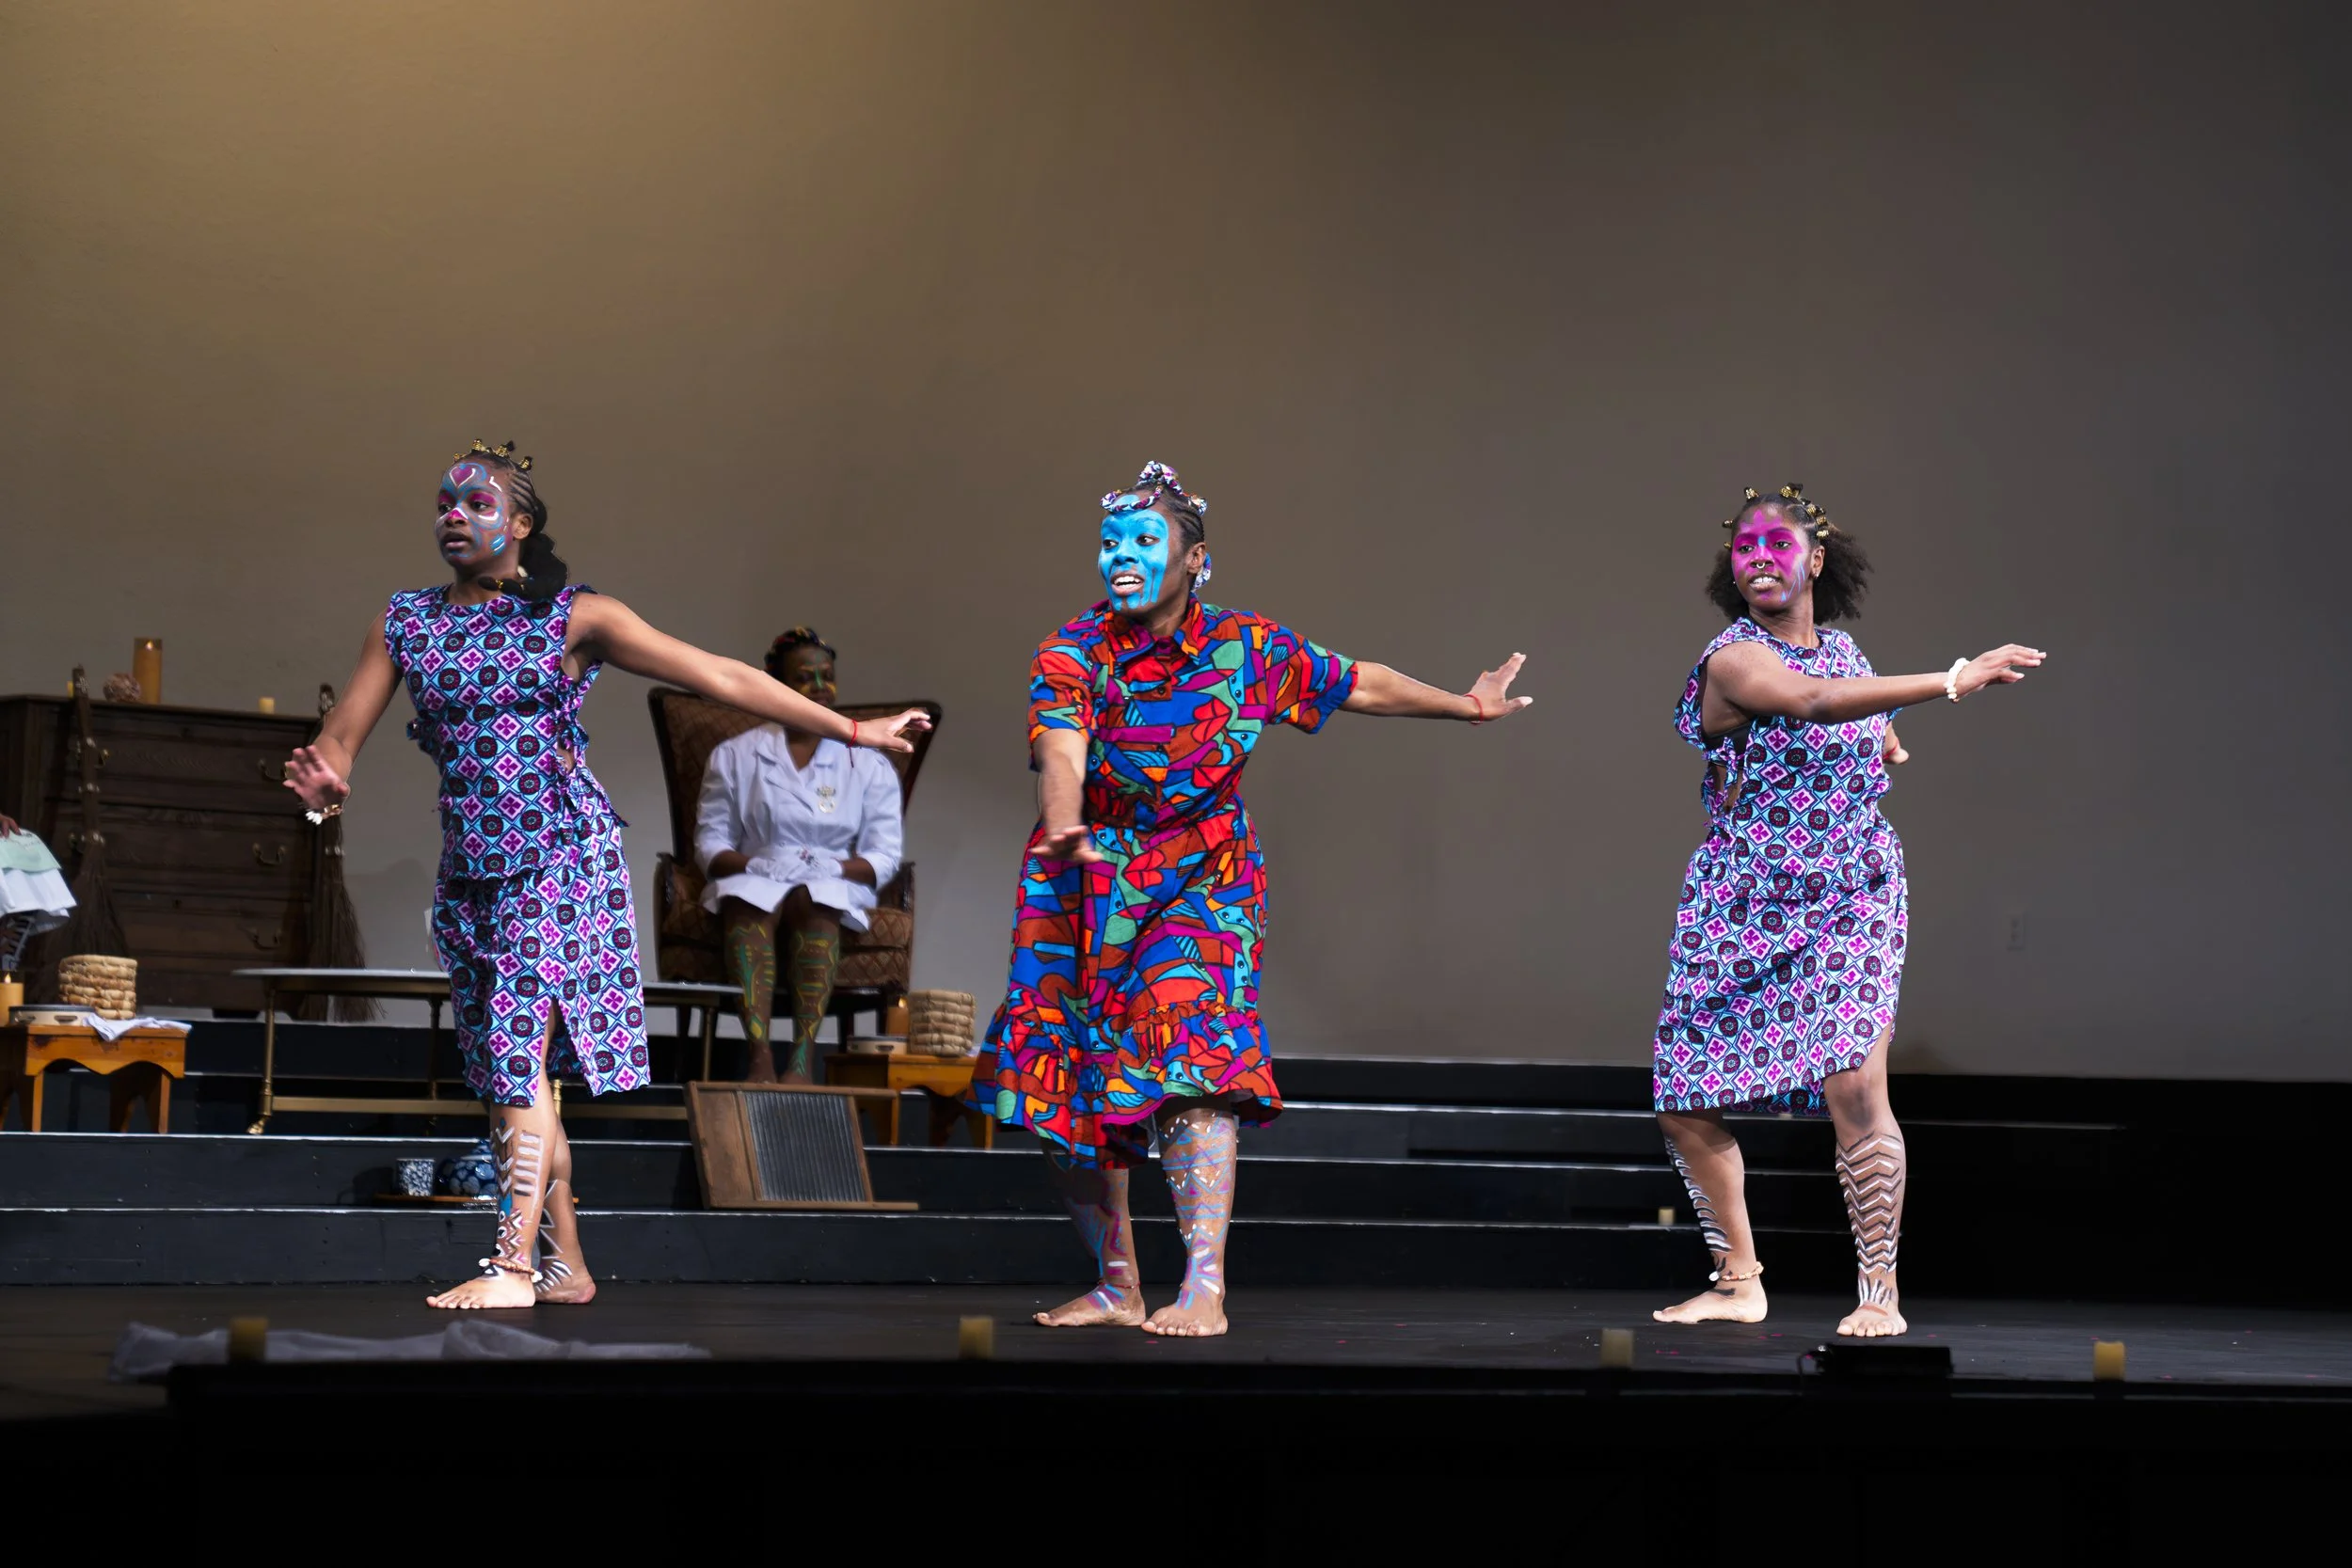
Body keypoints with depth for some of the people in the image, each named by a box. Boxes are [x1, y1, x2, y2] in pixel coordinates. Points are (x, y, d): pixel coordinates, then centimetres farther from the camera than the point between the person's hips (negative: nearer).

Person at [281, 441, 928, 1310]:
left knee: (519, 1049, -16)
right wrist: (319, 781, -21)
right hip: (469, 871, 5)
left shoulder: (573, 616, -1)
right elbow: (341, 736, 5)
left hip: (560, 856, -5)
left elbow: (719, 676, -2)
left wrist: (849, 730, -3)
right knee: (498, 1073, 5)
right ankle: (565, 1265, 14)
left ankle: (513, 1265, -18)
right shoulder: (405, 623, 9)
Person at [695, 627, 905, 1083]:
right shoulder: (735, 756, 14)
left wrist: (833, 867, -15)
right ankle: (760, 1054, -52)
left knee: (814, 899, -36)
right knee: (746, 899, -36)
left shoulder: (869, 765, 13)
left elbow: (884, 857, 5)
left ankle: (803, 1057, -50)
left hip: (835, 887, 0)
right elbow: (710, 844, 7)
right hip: (752, 879, 0)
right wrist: (755, 864, -14)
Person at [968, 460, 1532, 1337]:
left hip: (1201, 887, -2)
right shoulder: (1072, 654, -11)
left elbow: (1362, 686, 8)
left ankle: (1205, 1288, -27)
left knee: (1189, 1057, -23)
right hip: (1084, 886, 2)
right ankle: (1116, 1287, 20)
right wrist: (1063, 832, -48)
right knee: (1065, 1091, 3)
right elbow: (1061, 752, -28)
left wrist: (1466, 706, 10)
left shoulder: (1249, 649, -6)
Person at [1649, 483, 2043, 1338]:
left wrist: (1890, 748, 8)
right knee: (1683, 1104, -1)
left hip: (1849, 900, 2)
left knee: (1854, 1083, -17)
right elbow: (1812, 703, -33)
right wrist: (1951, 681, -40)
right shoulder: (1734, 660, -10)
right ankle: (1738, 1281, 18)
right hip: (1740, 909, -2)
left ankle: (1880, 1291, -5)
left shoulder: (1843, 650, 9)